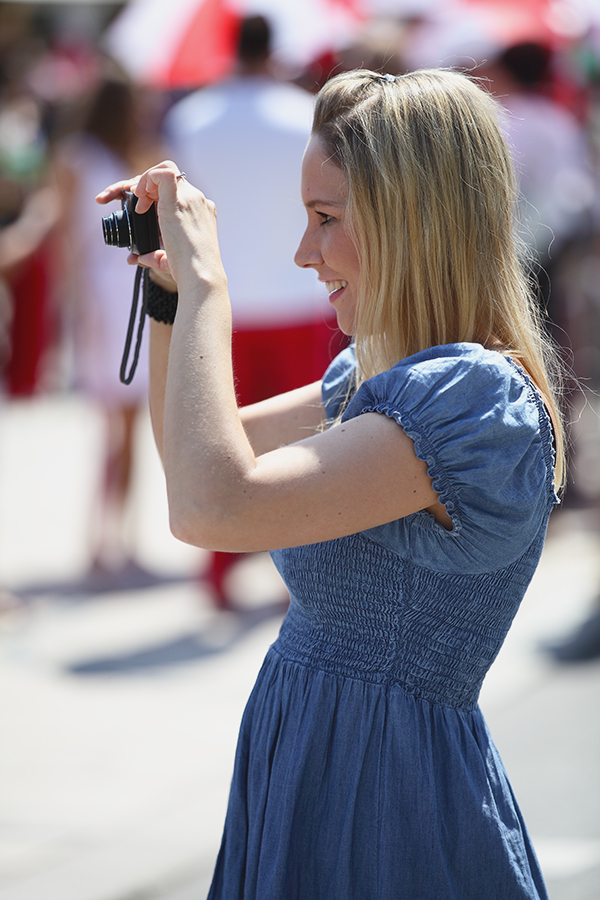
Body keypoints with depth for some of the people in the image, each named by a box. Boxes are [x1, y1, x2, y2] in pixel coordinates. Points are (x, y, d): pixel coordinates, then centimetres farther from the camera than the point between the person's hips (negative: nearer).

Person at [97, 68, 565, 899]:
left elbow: (209, 506, -32)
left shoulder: (479, 400, -22)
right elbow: (197, 454, 20)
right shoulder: (373, 377, 8)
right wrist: (170, 290, 7)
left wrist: (205, 279, -22)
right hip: (311, 781, 9)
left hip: (386, 819, -9)